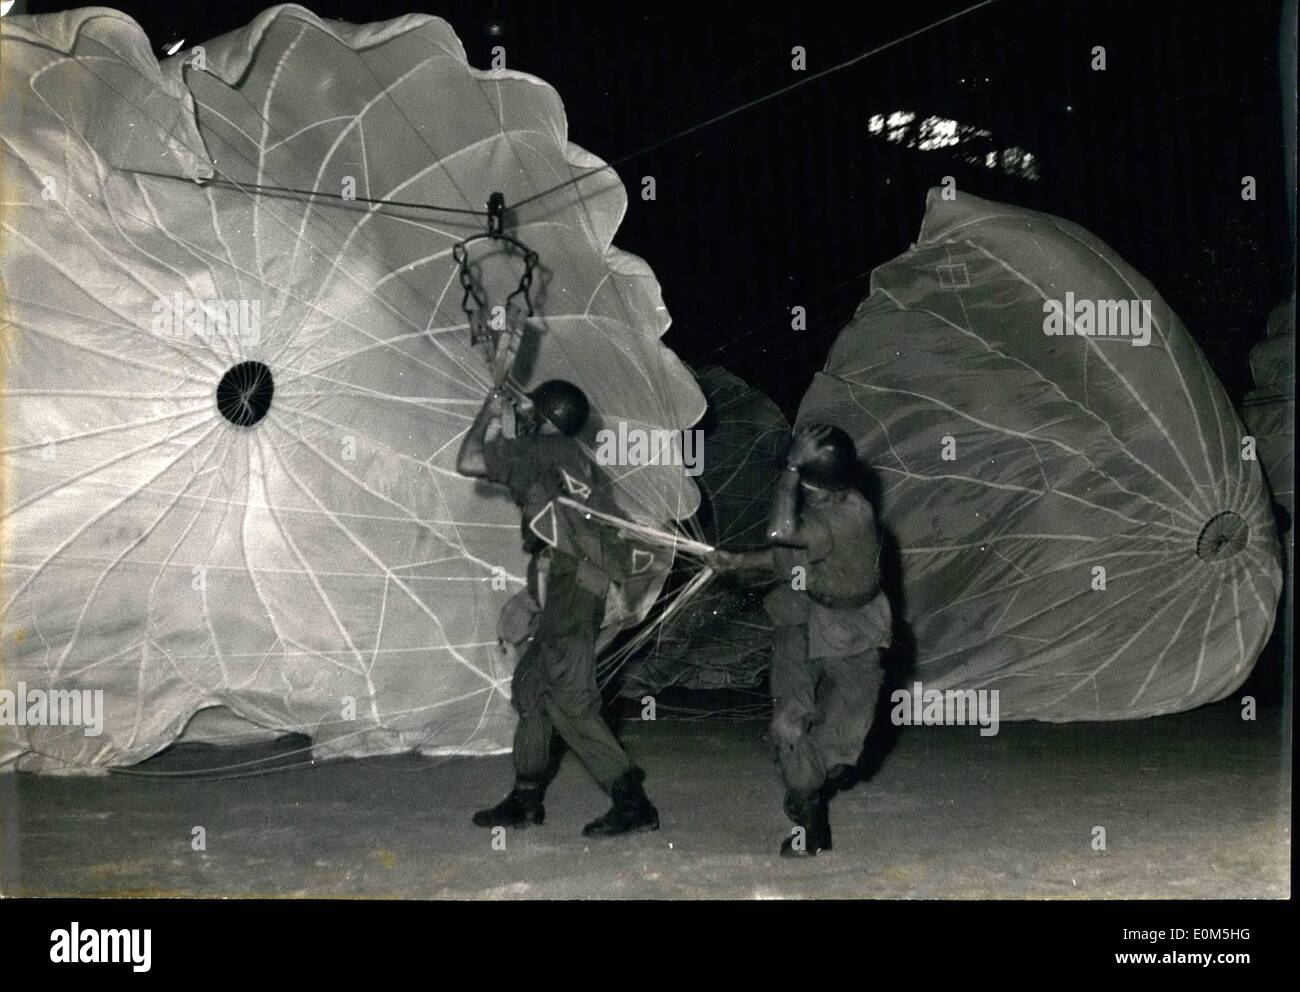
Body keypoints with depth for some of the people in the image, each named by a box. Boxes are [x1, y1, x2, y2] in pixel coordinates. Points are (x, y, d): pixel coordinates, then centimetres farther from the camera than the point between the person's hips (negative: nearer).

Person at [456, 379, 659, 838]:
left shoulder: (546, 450, -7)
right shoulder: (568, 457, 21)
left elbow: (467, 463, -7)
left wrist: (488, 414, 7)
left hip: (568, 589, -10)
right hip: (563, 592, 10)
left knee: (570, 702, -12)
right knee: (530, 687, 16)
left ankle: (632, 803, -13)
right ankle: (526, 799, 24)